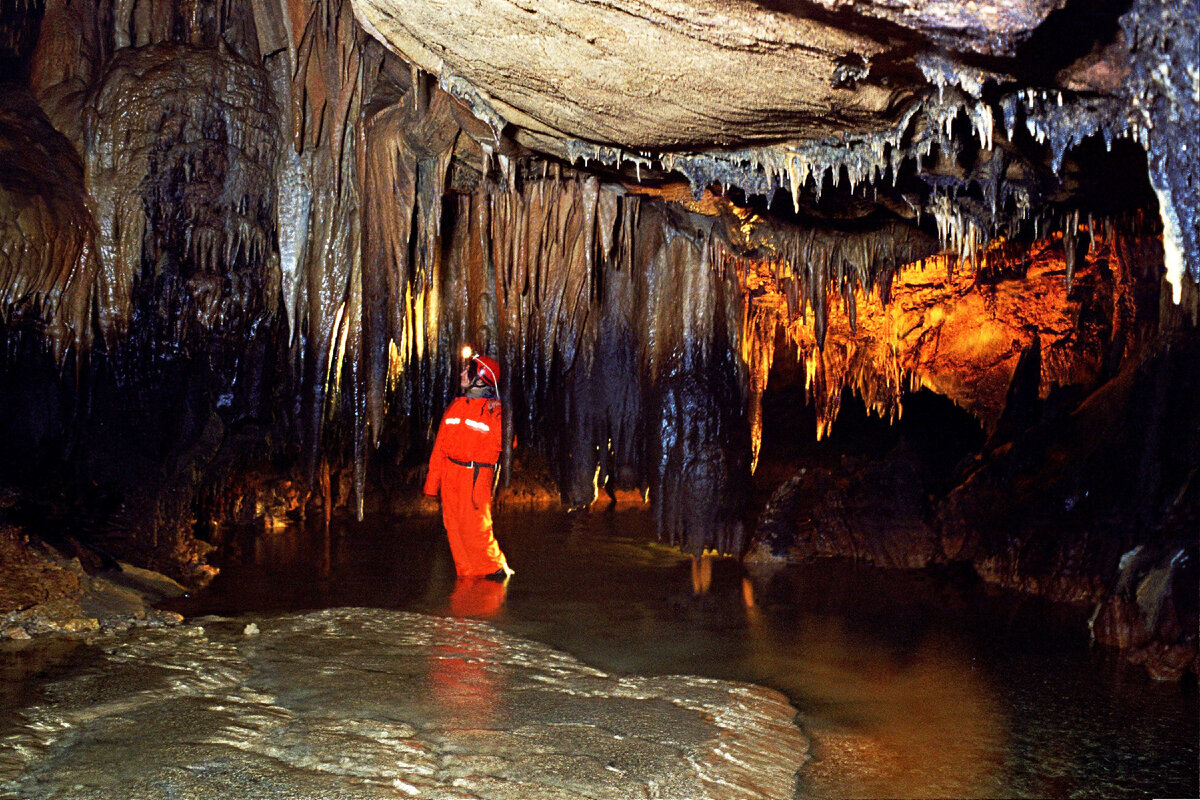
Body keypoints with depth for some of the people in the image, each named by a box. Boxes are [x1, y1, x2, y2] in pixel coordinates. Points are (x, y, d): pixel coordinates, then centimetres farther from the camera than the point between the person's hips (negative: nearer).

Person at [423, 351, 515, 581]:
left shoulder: (493, 409, -3)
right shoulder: (455, 406, 13)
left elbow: (504, 443, -14)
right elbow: (440, 446, 13)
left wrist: (496, 417, -24)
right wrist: (432, 482, 10)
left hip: (476, 476, -6)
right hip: (450, 475, 6)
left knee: (474, 526, -9)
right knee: (454, 527, 7)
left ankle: (496, 568, 11)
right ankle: (468, 573, 18)